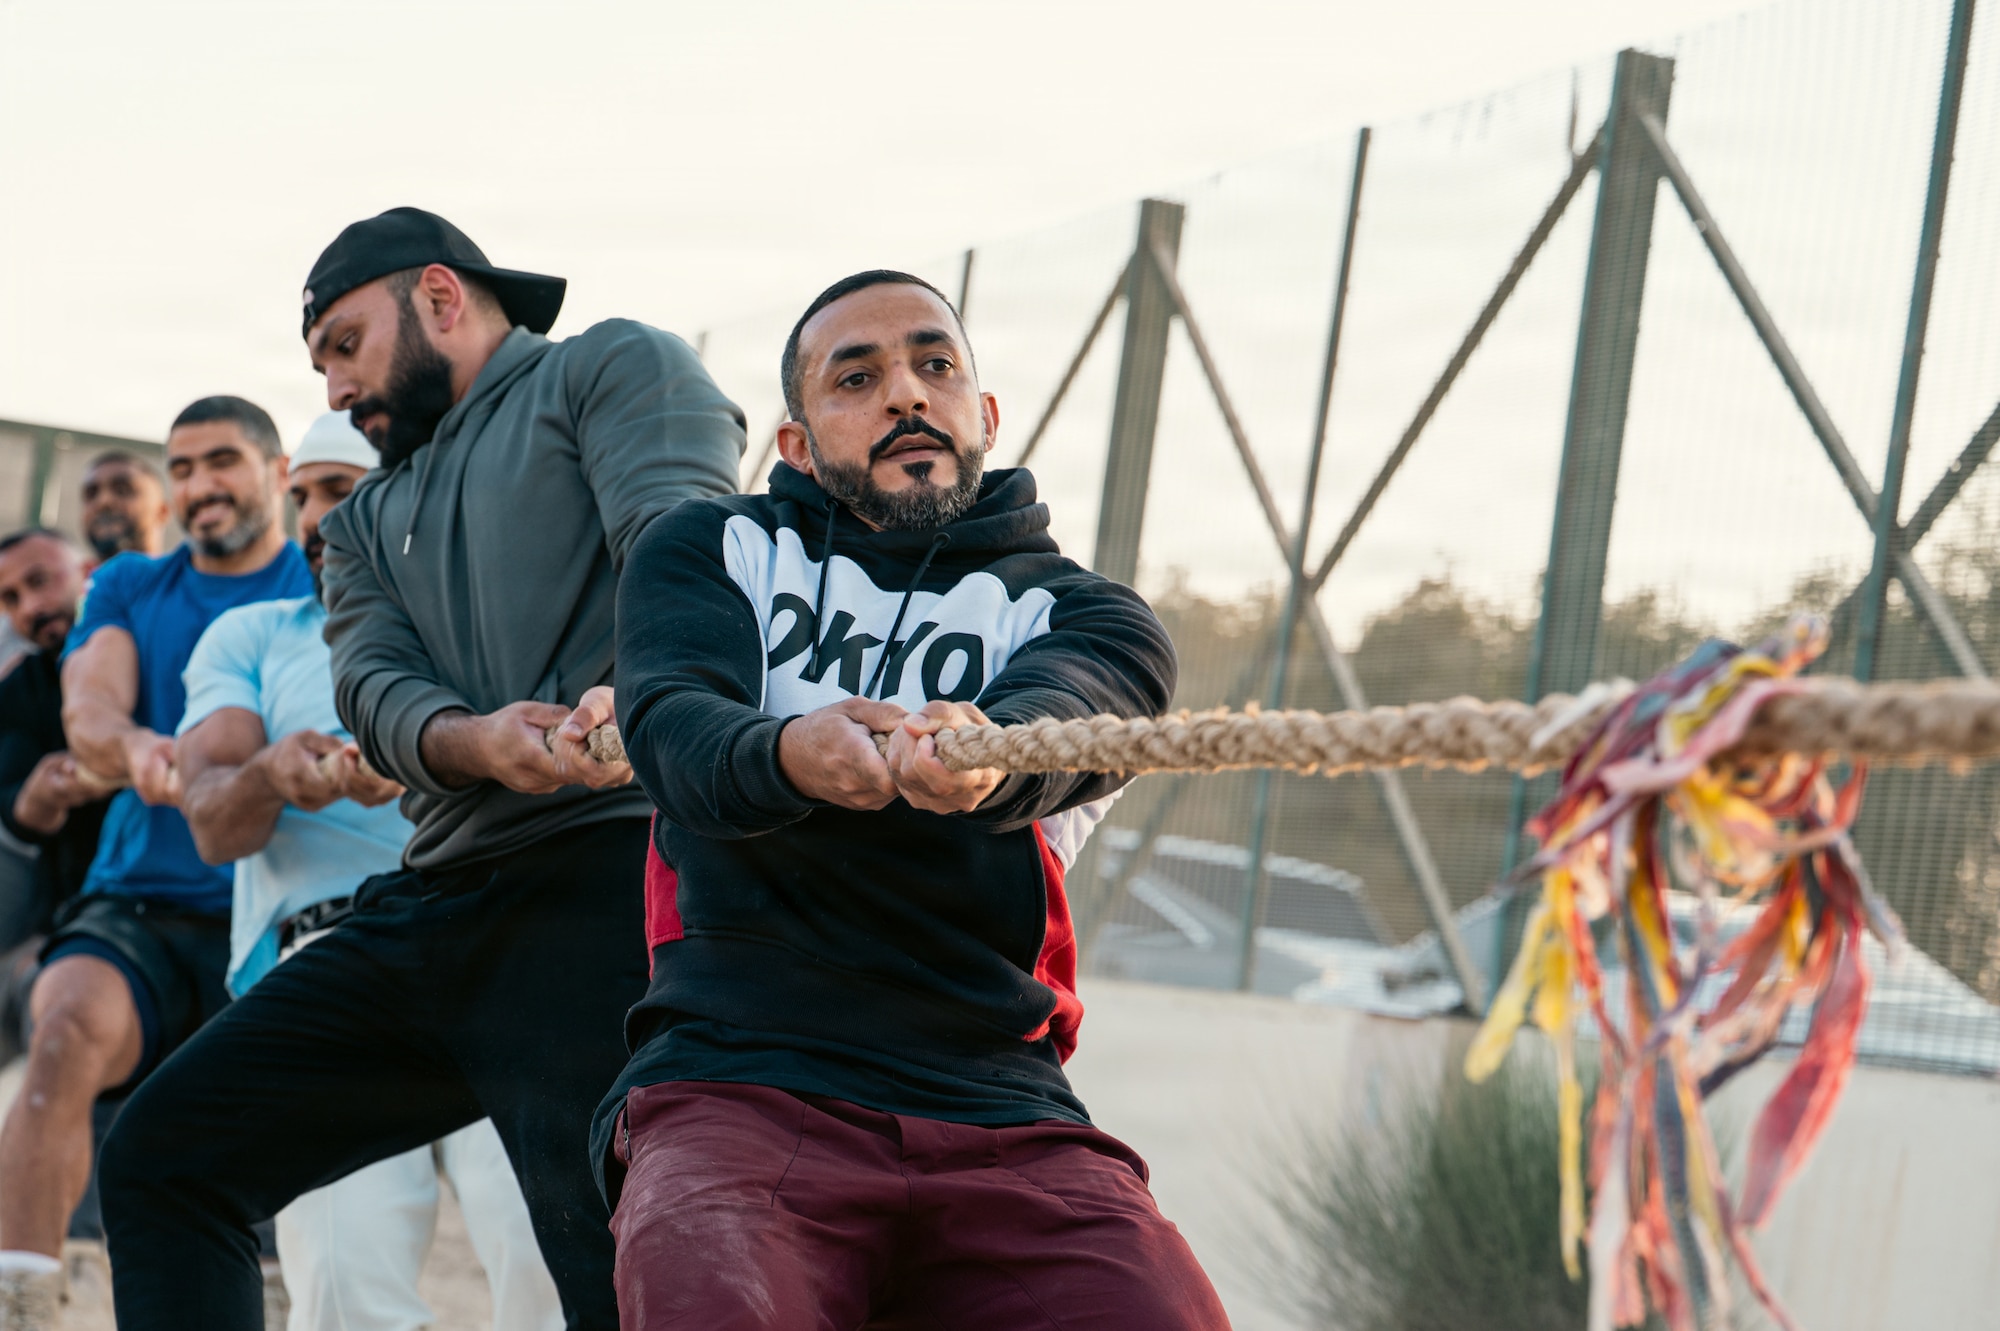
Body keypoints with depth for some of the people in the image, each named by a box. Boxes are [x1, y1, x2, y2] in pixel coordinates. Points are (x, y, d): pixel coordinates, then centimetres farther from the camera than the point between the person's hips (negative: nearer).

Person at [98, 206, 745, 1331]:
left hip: (601, 871, -8)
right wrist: (472, 741, -17)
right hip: (436, 902, 8)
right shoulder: (371, 518, 28)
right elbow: (373, 683, 9)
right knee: (163, 1153, 7)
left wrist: (637, 691, -34)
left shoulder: (615, 370, 9)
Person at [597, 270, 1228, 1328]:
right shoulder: (711, 554, 17)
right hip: (738, 1082, -1)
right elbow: (671, 727, -5)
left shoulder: (1081, 615, 17)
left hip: (1000, 1115, 1)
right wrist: (786, 756, -30)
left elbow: (1058, 724, -8)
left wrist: (980, 759, -34)